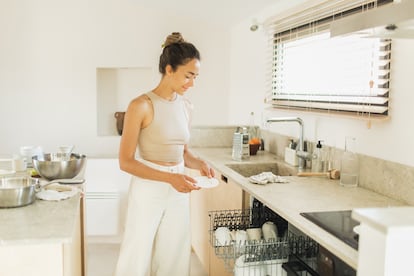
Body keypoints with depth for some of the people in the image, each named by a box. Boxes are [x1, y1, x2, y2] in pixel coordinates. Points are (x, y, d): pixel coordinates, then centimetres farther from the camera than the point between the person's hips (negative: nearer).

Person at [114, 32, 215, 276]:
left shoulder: (186, 107, 5)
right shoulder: (141, 106, -15)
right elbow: (126, 162, -15)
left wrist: (199, 163, -4)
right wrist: (169, 178, -23)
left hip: (179, 192, 6)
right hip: (148, 191, -6)